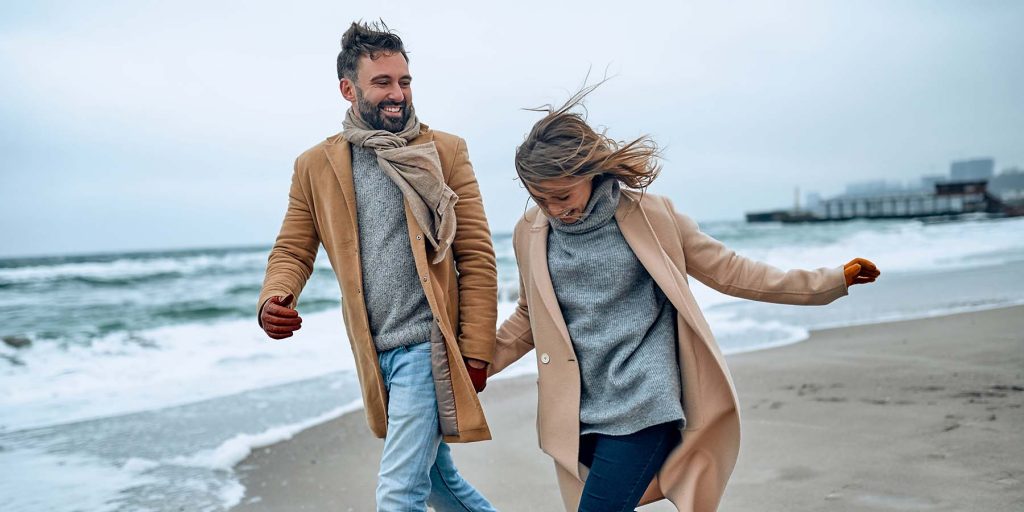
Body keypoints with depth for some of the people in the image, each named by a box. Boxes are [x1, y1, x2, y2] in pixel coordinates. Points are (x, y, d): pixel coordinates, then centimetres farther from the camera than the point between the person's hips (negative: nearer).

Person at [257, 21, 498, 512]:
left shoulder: (445, 152, -3)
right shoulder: (315, 166, 5)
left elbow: (476, 255, -4)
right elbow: (293, 249, 7)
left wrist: (476, 350, -8)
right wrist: (274, 300, -16)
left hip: (427, 346, -4)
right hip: (375, 355, 4)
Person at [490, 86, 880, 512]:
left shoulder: (650, 215, -3)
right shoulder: (530, 233, 4)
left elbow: (725, 270, 4)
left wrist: (832, 281, 4)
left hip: (643, 410, -3)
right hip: (579, 416, 4)